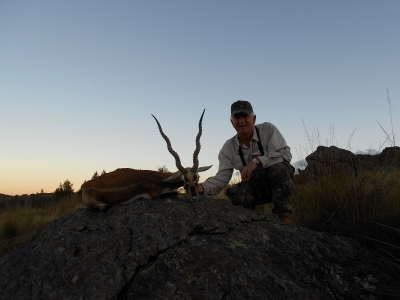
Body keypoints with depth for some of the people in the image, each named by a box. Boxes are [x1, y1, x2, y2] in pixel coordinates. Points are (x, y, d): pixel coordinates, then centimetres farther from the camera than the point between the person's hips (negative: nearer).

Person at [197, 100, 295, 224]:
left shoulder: (268, 129, -11)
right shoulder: (228, 148, -4)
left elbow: (285, 154, -19)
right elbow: (222, 176, -10)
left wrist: (257, 161, -32)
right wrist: (202, 187, -29)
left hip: (280, 184, -1)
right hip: (254, 189, 1)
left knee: (279, 167, -32)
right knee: (235, 194, -29)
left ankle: (283, 216, -19)